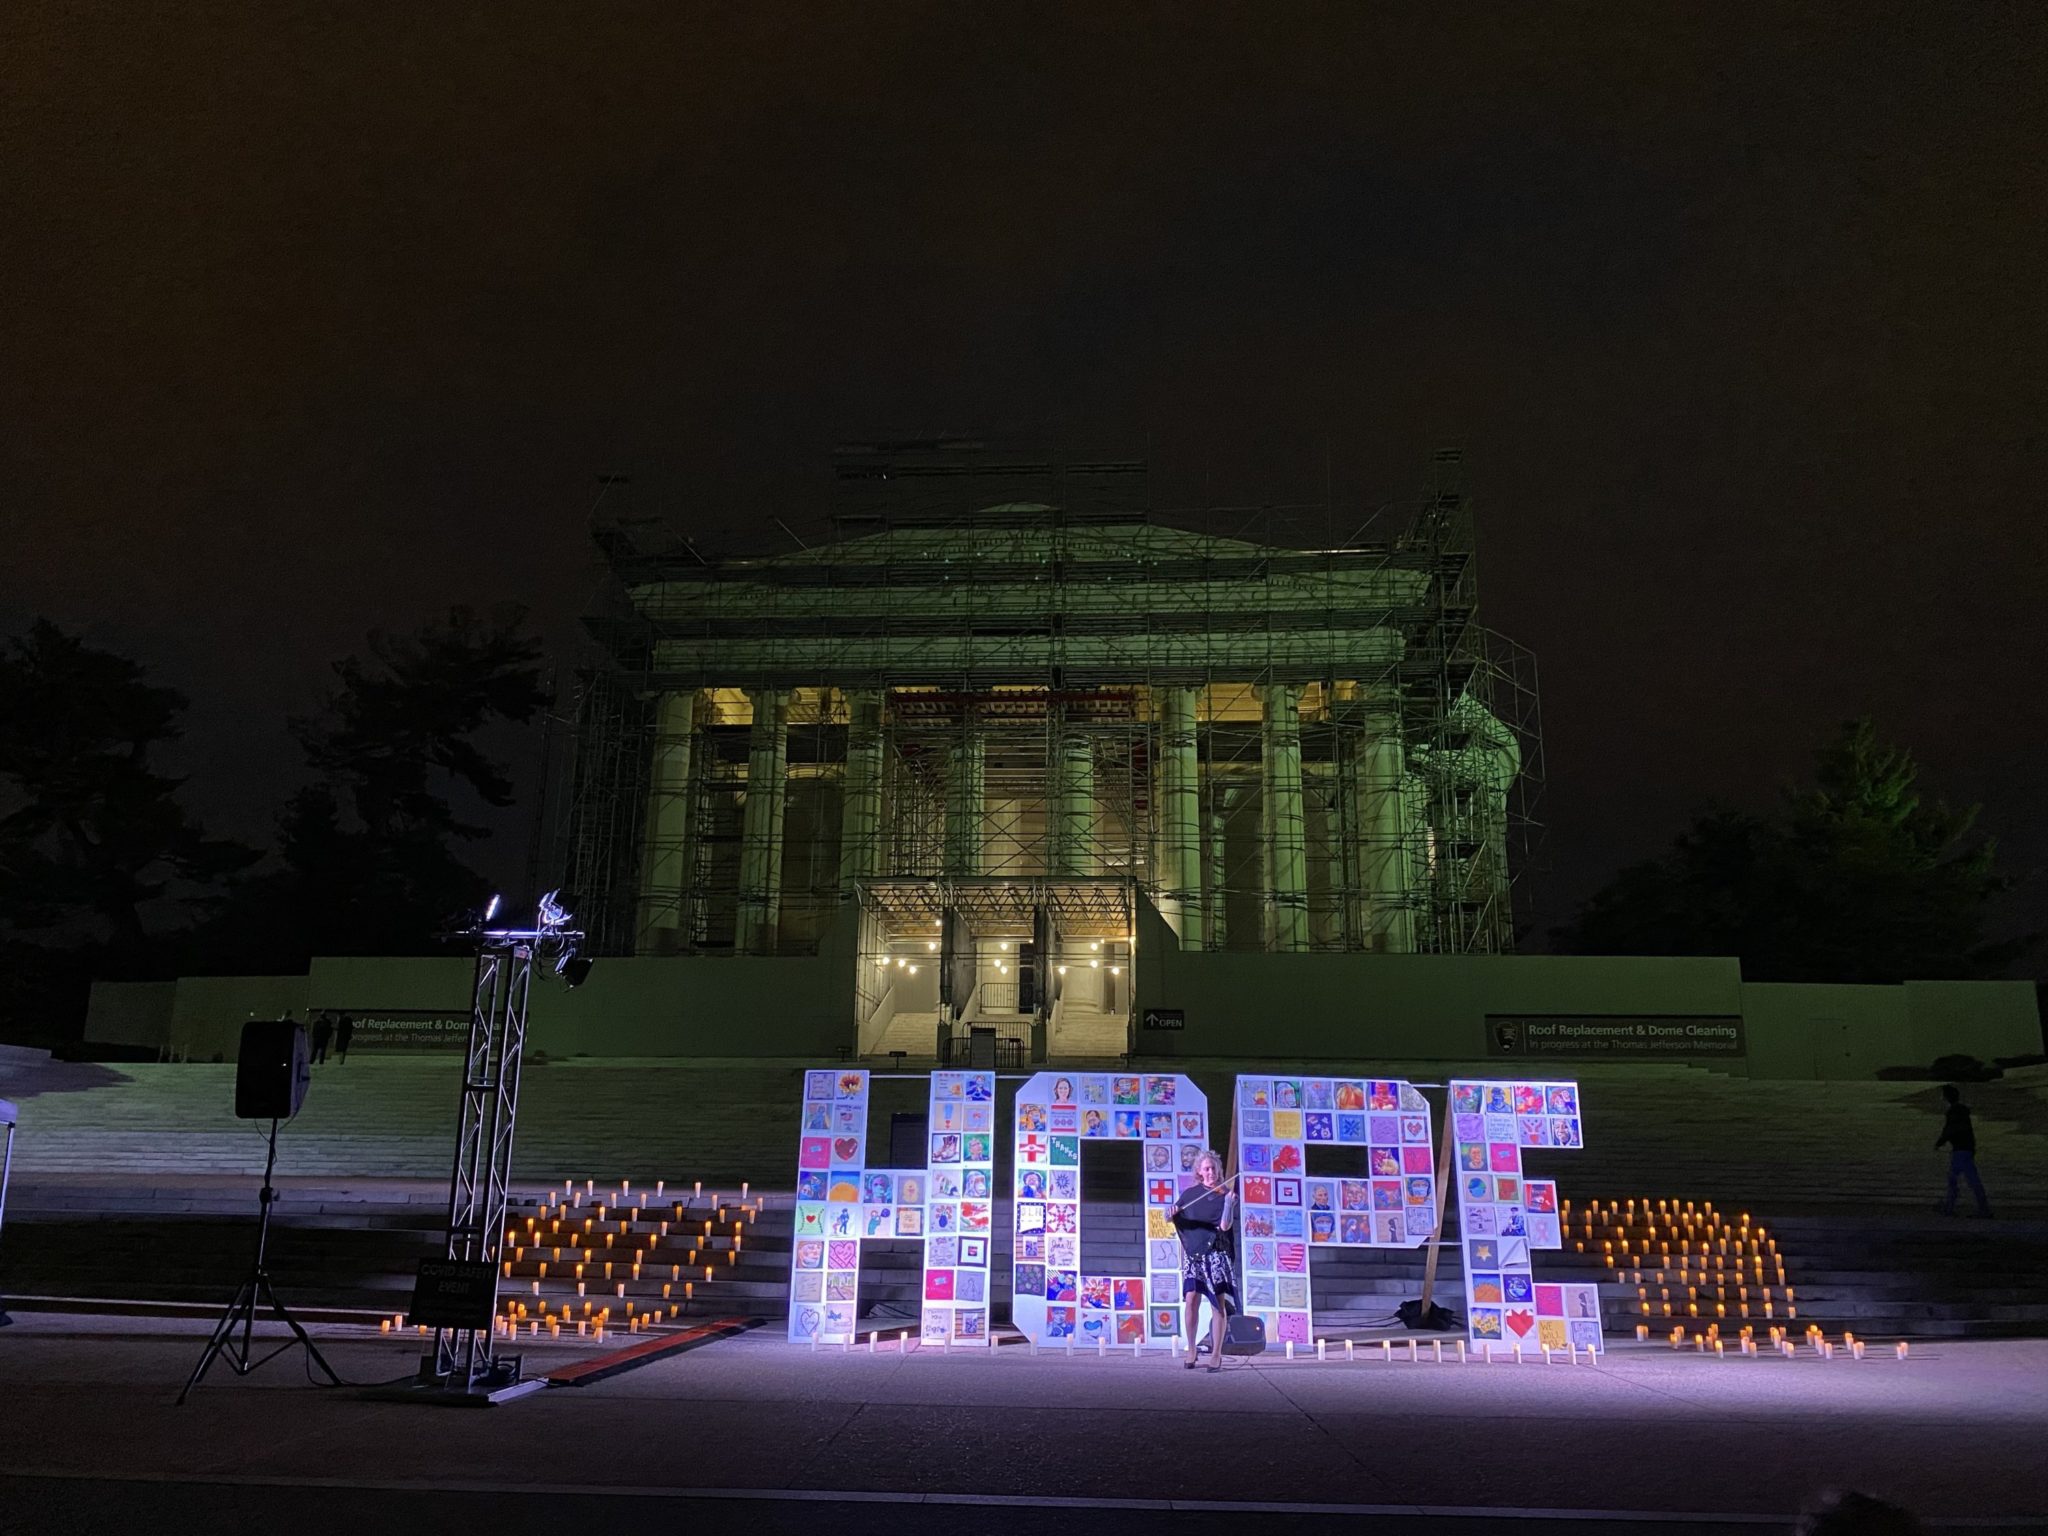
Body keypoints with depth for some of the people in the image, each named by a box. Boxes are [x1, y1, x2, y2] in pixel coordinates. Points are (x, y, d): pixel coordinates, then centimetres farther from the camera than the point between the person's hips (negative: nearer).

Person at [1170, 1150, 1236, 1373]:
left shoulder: (1225, 1195, 1)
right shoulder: (1190, 1193, 8)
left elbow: (1225, 1226, -12)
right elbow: (1176, 1220, 11)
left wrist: (1228, 1204, -28)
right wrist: (1174, 1212, -11)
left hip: (1215, 1254, -1)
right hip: (1193, 1253, 1)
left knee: (1218, 1304, -5)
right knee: (1191, 1300, -9)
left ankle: (1216, 1354, 2)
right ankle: (1191, 1348, 6)